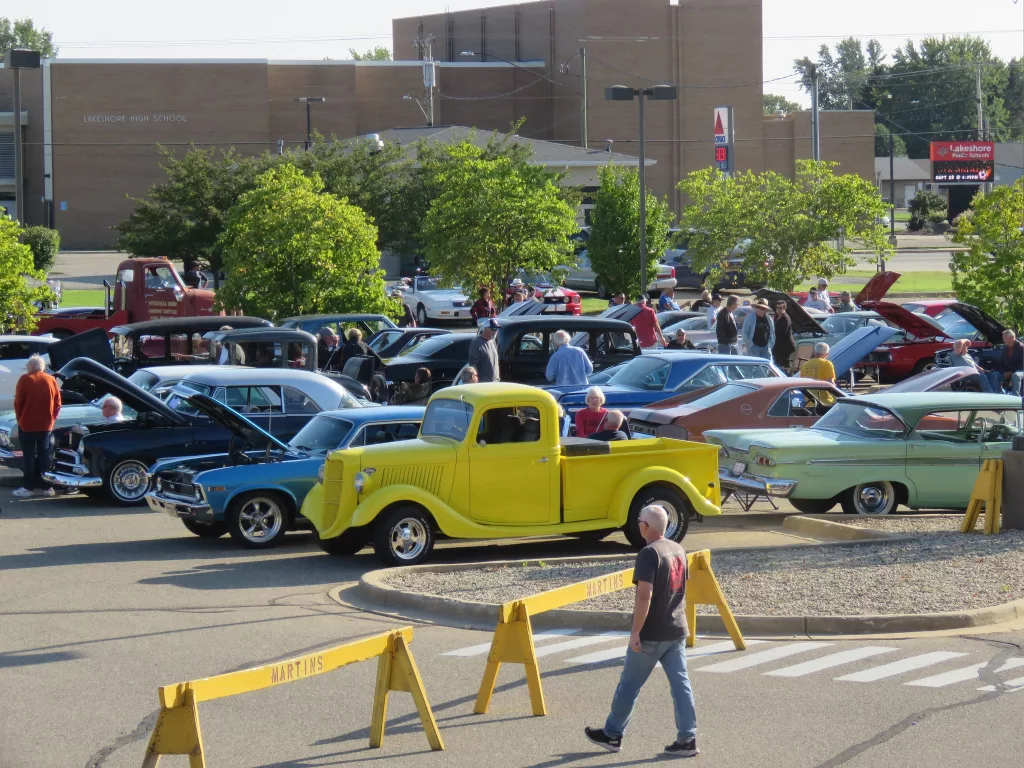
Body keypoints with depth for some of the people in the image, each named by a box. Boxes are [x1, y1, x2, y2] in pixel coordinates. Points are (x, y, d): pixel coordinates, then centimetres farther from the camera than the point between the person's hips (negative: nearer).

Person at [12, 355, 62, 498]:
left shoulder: (25, 380, -8)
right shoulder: (51, 380, 2)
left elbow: (18, 403, -6)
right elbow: (57, 404, 5)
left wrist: (20, 419, 7)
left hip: (27, 425, -3)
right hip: (46, 425, 3)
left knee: (29, 456, 2)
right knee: (45, 456, 8)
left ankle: (28, 487, 2)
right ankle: (47, 486, 8)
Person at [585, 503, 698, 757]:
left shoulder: (649, 553, -18)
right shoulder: (679, 551, 8)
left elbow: (644, 595, -23)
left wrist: (635, 631, -20)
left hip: (651, 634, -7)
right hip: (677, 631, 7)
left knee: (629, 684, 7)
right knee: (680, 683, 5)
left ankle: (612, 734, 19)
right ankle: (687, 739, 1)